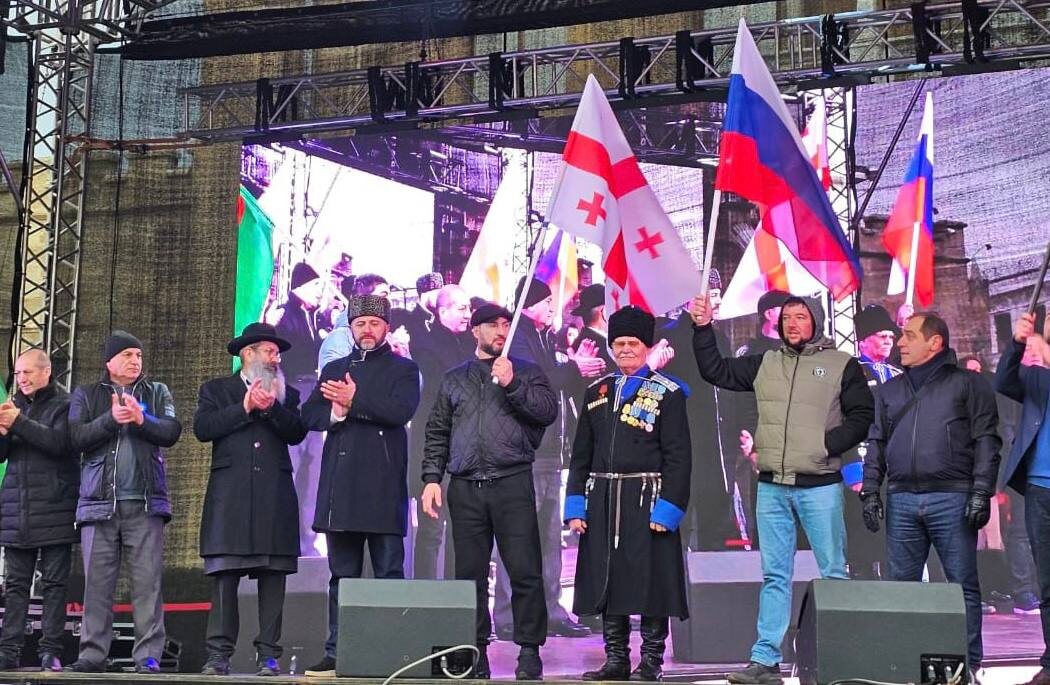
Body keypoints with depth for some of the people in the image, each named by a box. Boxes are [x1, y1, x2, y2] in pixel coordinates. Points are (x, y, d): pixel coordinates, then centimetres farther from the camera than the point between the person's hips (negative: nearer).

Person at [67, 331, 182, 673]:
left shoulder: (157, 393, 15)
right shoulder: (86, 395, 14)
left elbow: (171, 432, 1)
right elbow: (77, 437, 0)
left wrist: (142, 420, -16)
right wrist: (111, 419, -12)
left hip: (145, 503, 0)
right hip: (99, 501, 1)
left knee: (147, 581, -6)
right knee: (97, 582, -1)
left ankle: (148, 656, -8)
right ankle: (93, 655, 2)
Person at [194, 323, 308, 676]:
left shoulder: (286, 394, 19)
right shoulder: (216, 390, 14)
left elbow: (297, 433, 3)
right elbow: (203, 428, -2)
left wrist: (271, 408, -9)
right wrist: (244, 408, -6)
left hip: (275, 498, 2)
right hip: (230, 496, -2)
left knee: (272, 578, -2)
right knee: (224, 576, -6)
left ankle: (268, 655, 0)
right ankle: (219, 654, -5)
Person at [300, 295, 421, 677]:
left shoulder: (403, 369, 8)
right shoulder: (333, 370, 20)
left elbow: (401, 410, -11)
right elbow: (309, 416, 10)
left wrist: (355, 401, -10)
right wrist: (335, 413, -9)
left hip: (382, 486, -4)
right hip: (340, 484, 4)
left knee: (389, 573, -4)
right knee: (342, 575, 6)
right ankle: (337, 654, 8)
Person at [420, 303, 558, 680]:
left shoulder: (525, 371, 12)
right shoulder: (455, 379, 19)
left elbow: (549, 411, -3)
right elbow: (437, 433, 16)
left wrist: (512, 384, -12)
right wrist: (431, 478, 6)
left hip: (512, 483, -2)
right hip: (465, 489, 2)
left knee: (525, 573, -7)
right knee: (470, 574, 3)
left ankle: (529, 653, -2)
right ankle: (475, 651, 9)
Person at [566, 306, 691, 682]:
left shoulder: (668, 394, -1)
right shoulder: (596, 392, 13)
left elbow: (678, 457, -7)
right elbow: (581, 454, 14)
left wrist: (667, 509, -14)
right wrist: (575, 506, 7)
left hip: (646, 501, -5)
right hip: (602, 502, 5)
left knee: (650, 580, -1)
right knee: (607, 581, 8)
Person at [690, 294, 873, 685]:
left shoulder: (842, 366, 3)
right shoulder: (765, 364, 14)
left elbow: (862, 417, -1)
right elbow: (715, 371, 17)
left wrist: (827, 444, -11)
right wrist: (703, 329, 7)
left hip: (819, 485, -4)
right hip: (771, 487, 4)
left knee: (833, 573, -1)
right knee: (774, 576, 6)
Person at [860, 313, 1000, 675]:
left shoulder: (967, 384, 5)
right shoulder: (890, 391, 19)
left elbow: (986, 441, -1)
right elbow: (876, 444, 18)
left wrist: (981, 492, -9)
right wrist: (870, 491, 8)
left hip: (952, 500, -4)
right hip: (902, 501, 4)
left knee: (963, 584, -2)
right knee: (902, 584, 4)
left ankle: (969, 660, 3)